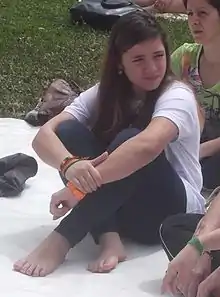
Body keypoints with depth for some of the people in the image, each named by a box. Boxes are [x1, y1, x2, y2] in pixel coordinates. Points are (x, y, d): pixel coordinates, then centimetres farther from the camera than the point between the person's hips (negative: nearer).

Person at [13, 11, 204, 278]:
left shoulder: (176, 96, -15)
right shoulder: (102, 94, -1)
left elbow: (147, 145, -38)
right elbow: (44, 136, -15)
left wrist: (79, 186, -42)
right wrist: (70, 165, -39)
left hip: (169, 209, -4)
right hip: (113, 206, 4)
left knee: (129, 140, -32)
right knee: (69, 132, -19)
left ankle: (60, 241, -39)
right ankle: (109, 238, -32)